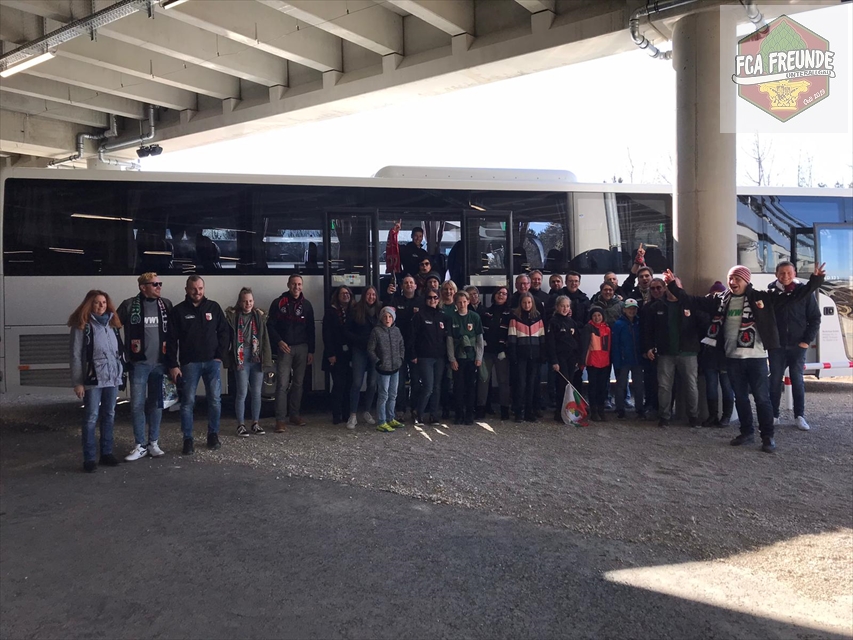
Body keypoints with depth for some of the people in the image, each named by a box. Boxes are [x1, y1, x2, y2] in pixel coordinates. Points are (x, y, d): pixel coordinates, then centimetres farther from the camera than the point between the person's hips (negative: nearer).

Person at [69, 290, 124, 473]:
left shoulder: (112, 323, 12)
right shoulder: (82, 326, -5)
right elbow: (76, 356, -8)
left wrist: (120, 372, 8)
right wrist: (77, 382, -11)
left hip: (112, 378, 6)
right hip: (93, 379, -5)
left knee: (109, 416, 10)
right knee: (91, 418, -3)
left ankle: (106, 453, 20)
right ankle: (89, 458, 4)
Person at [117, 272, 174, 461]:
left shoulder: (166, 305, 5)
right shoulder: (129, 305, -4)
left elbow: (172, 332, 10)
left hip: (159, 363, 2)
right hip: (138, 363, -2)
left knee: (156, 403, 9)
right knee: (137, 404, -1)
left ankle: (153, 443, 19)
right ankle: (140, 445, 10)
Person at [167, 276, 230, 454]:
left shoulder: (213, 307, 5)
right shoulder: (179, 310, 0)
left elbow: (224, 332, 8)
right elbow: (171, 339, 0)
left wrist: (220, 356, -1)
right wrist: (173, 365, -5)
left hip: (212, 361, 1)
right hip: (189, 363, -1)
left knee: (215, 399, 1)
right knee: (188, 402, 0)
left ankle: (213, 434, 17)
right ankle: (188, 439, 10)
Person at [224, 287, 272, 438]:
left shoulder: (259, 315, 6)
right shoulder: (232, 316, -2)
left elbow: (265, 338, 4)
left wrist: (267, 360, -2)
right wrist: (228, 359, -10)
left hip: (257, 359, 3)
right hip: (241, 359, -3)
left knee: (256, 393, 9)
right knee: (242, 393, 0)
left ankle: (255, 424, 20)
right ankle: (241, 425, 13)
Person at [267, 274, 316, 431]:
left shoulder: (306, 305, 8)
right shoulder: (278, 303, -1)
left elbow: (311, 329, 10)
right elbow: (270, 325, -1)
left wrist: (311, 351, 6)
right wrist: (279, 341, -17)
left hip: (302, 348, 3)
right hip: (284, 348, -3)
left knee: (298, 382, 8)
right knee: (282, 384, -8)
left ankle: (294, 415, 19)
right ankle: (280, 419, -6)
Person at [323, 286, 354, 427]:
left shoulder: (353, 311, 11)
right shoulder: (331, 311, -1)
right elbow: (326, 334, -6)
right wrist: (330, 354, -12)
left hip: (350, 353, 4)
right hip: (337, 355, -4)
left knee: (349, 384, 3)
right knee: (339, 384, -3)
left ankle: (347, 415, 12)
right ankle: (337, 416, 7)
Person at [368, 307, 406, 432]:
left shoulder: (396, 330, 6)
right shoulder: (376, 331, -10)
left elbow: (402, 346, 17)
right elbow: (370, 350, -8)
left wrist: (401, 358, 6)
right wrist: (377, 362, -12)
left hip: (395, 367, 6)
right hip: (383, 368, -6)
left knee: (393, 395, 14)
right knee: (384, 395, -4)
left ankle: (390, 419, 27)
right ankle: (381, 423, 3)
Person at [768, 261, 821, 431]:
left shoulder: (805, 292, 0)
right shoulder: (771, 293, 1)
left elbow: (815, 318, 2)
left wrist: (807, 340, -7)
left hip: (797, 345, 0)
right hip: (776, 345, 1)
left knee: (797, 381, 5)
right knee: (775, 381, 3)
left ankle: (799, 416, 12)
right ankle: (774, 416, 10)